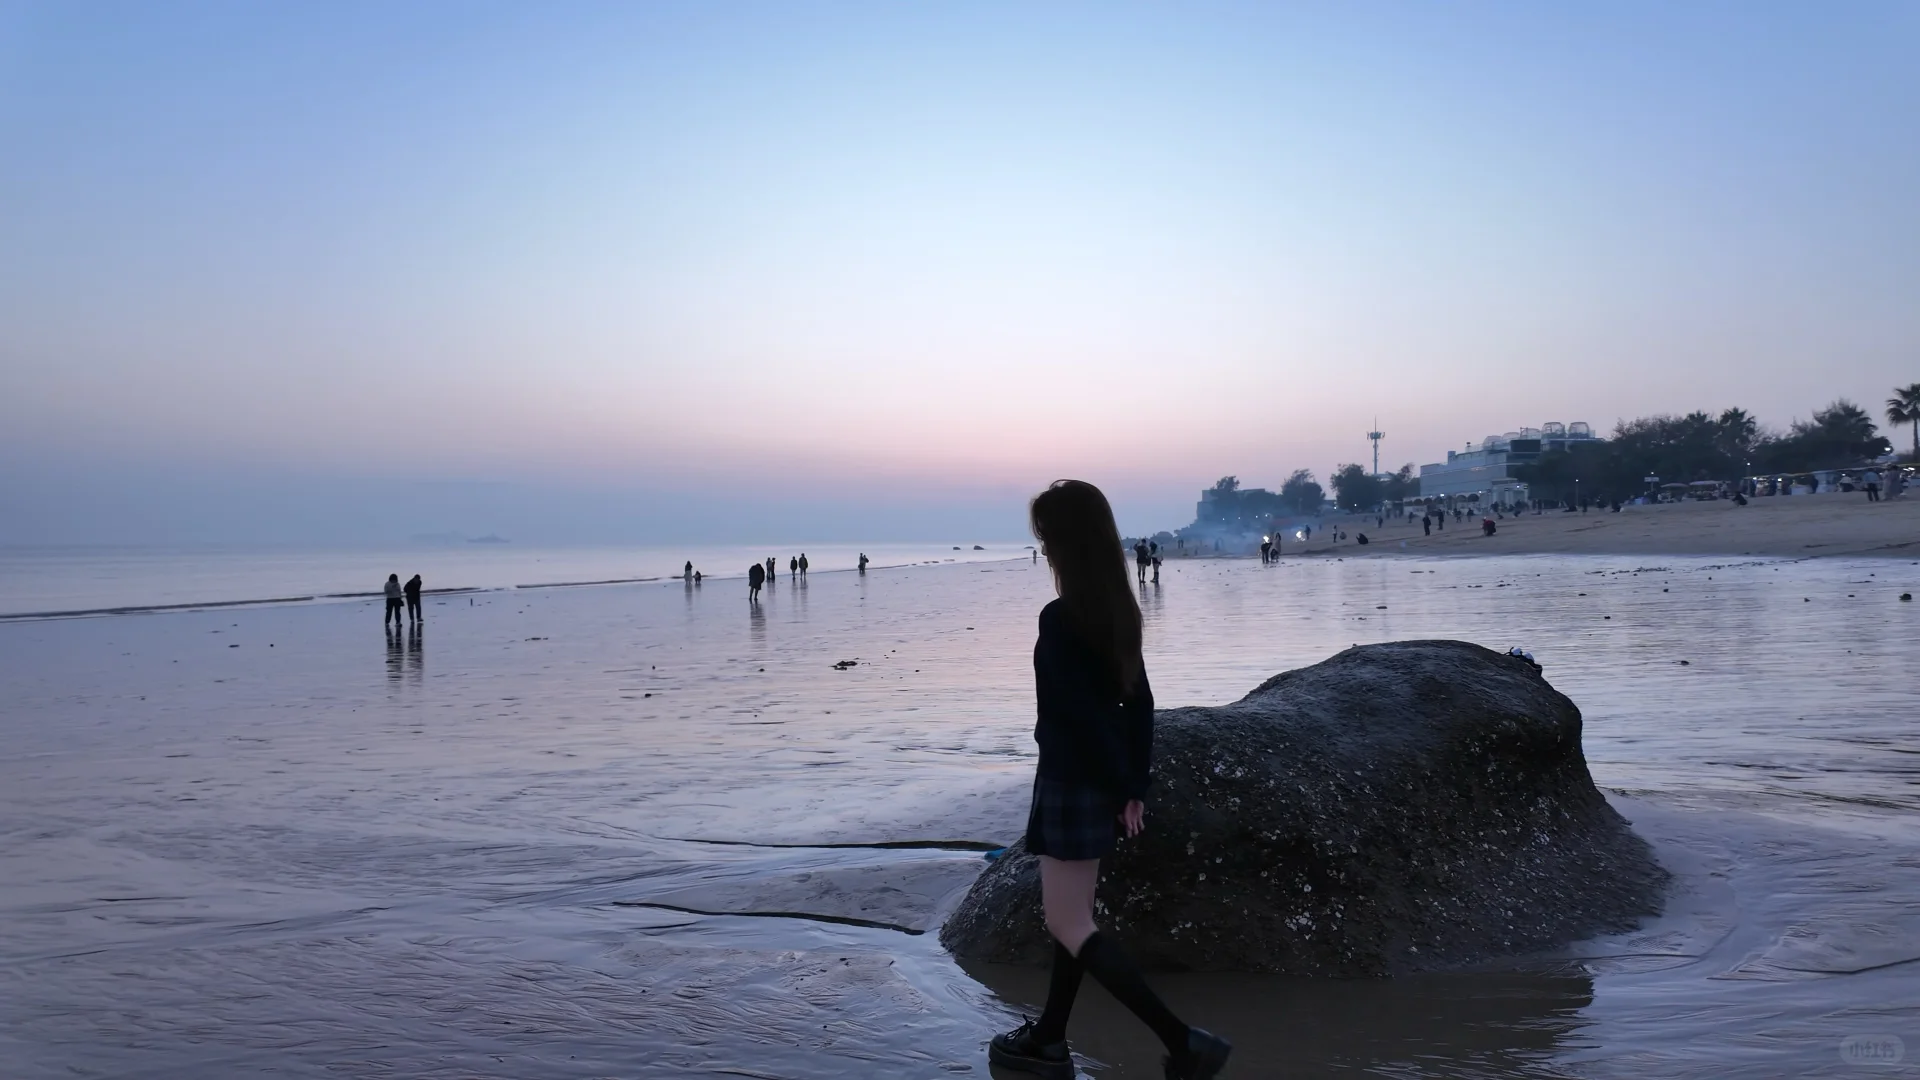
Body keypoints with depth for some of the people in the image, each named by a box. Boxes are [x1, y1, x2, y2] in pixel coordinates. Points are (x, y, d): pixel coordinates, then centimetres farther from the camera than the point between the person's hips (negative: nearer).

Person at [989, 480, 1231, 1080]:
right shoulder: (1119, 610, 4)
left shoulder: (1059, 619, -21)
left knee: (1067, 925, 1)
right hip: (1102, 784, 9)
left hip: (1073, 784, -9)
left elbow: (1086, 716, -22)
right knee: (1070, 914, 19)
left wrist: (1121, 786, -11)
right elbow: (1139, 703, 6)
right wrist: (1135, 788, 8)